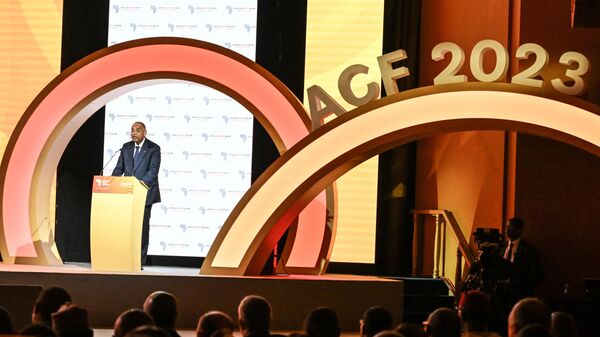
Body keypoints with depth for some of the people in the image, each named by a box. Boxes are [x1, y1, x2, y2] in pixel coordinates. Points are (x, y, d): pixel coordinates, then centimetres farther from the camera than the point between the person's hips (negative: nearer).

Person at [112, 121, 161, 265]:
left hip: (144, 193, -4)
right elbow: (119, 168, 13)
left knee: (142, 226, -1)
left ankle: (140, 261, 3)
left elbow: (153, 171, -12)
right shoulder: (126, 147, 11)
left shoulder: (153, 148, -4)